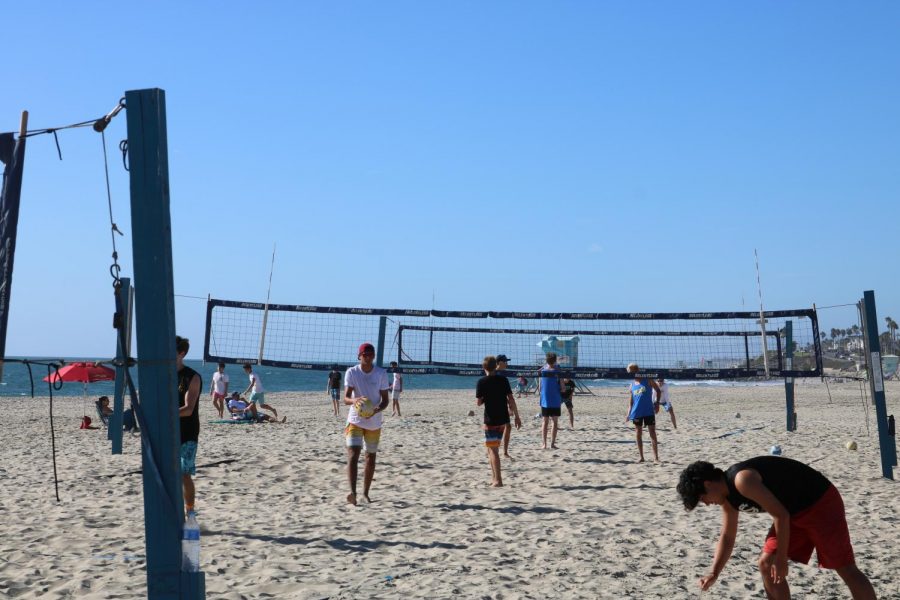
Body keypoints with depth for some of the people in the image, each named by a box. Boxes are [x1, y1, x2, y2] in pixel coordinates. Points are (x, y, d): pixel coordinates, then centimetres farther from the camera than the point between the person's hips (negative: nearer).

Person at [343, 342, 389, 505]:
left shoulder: (381, 374, -5)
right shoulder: (351, 372, -7)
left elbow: (385, 400, -4)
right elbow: (346, 398, -14)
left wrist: (376, 410, -25)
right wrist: (354, 401, -38)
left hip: (374, 423, 2)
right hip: (355, 420, -2)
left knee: (371, 457, 11)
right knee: (353, 455, -17)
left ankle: (365, 493, 25)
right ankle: (352, 492, -26)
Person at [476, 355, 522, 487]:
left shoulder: (482, 382, -8)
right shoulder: (503, 380, 3)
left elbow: (478, 403, -8)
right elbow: (511, 399, 0)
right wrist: (517, 417, 5)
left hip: (491, 420, -5)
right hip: (503, 420, 5)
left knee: (493, 450, -4)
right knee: (493, 449, 19)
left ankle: (498, 481, -11)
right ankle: (494, 478, 21)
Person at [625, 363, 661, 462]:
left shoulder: (648, 380, 2)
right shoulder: (632, 386, 10)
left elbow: (658, 390, 6)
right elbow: (630, 402, 11)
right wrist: (628, 414, 1)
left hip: (649, 411, -3)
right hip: (637, 413, 3)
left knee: (652, 433, -4)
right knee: (638, 435, 5)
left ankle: (656, 457, -3)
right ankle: (641, 457, 13)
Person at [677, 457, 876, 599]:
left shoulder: (742, 479, -27)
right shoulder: (728, 497, 3)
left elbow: (781, 515, -27)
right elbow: (727, 538, 15)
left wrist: (781, 558, -18)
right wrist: (714, 573, 9)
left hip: (821, 502, -10)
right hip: (795, 511, 10)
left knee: (846, 569, -6)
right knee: (766, 563, 6)